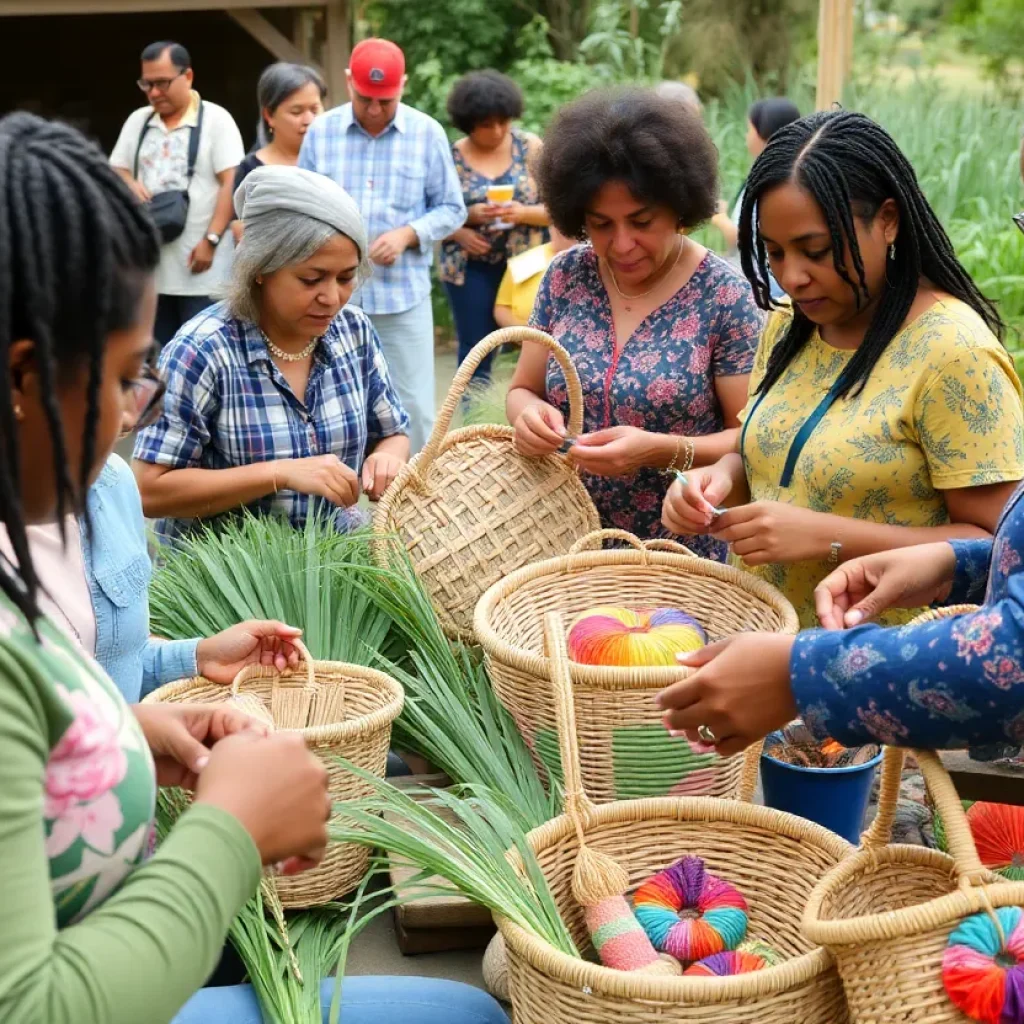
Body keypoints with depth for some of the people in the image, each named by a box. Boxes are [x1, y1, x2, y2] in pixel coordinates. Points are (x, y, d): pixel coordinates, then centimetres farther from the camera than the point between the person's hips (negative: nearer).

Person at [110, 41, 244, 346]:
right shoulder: (138, 120, 14)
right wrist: (128, 182, -5)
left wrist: (211, 240, -17)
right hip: (149, 262, 5)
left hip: (199, 264, -5)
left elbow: (232, 184, -9)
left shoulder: (216, 119, -2)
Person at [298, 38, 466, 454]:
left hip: (404, 294, -1)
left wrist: (407, 234, -12)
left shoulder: (428, 133, 0)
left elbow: (451, 209, 4)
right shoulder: (320, 131, 3)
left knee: (412, 407, 2)